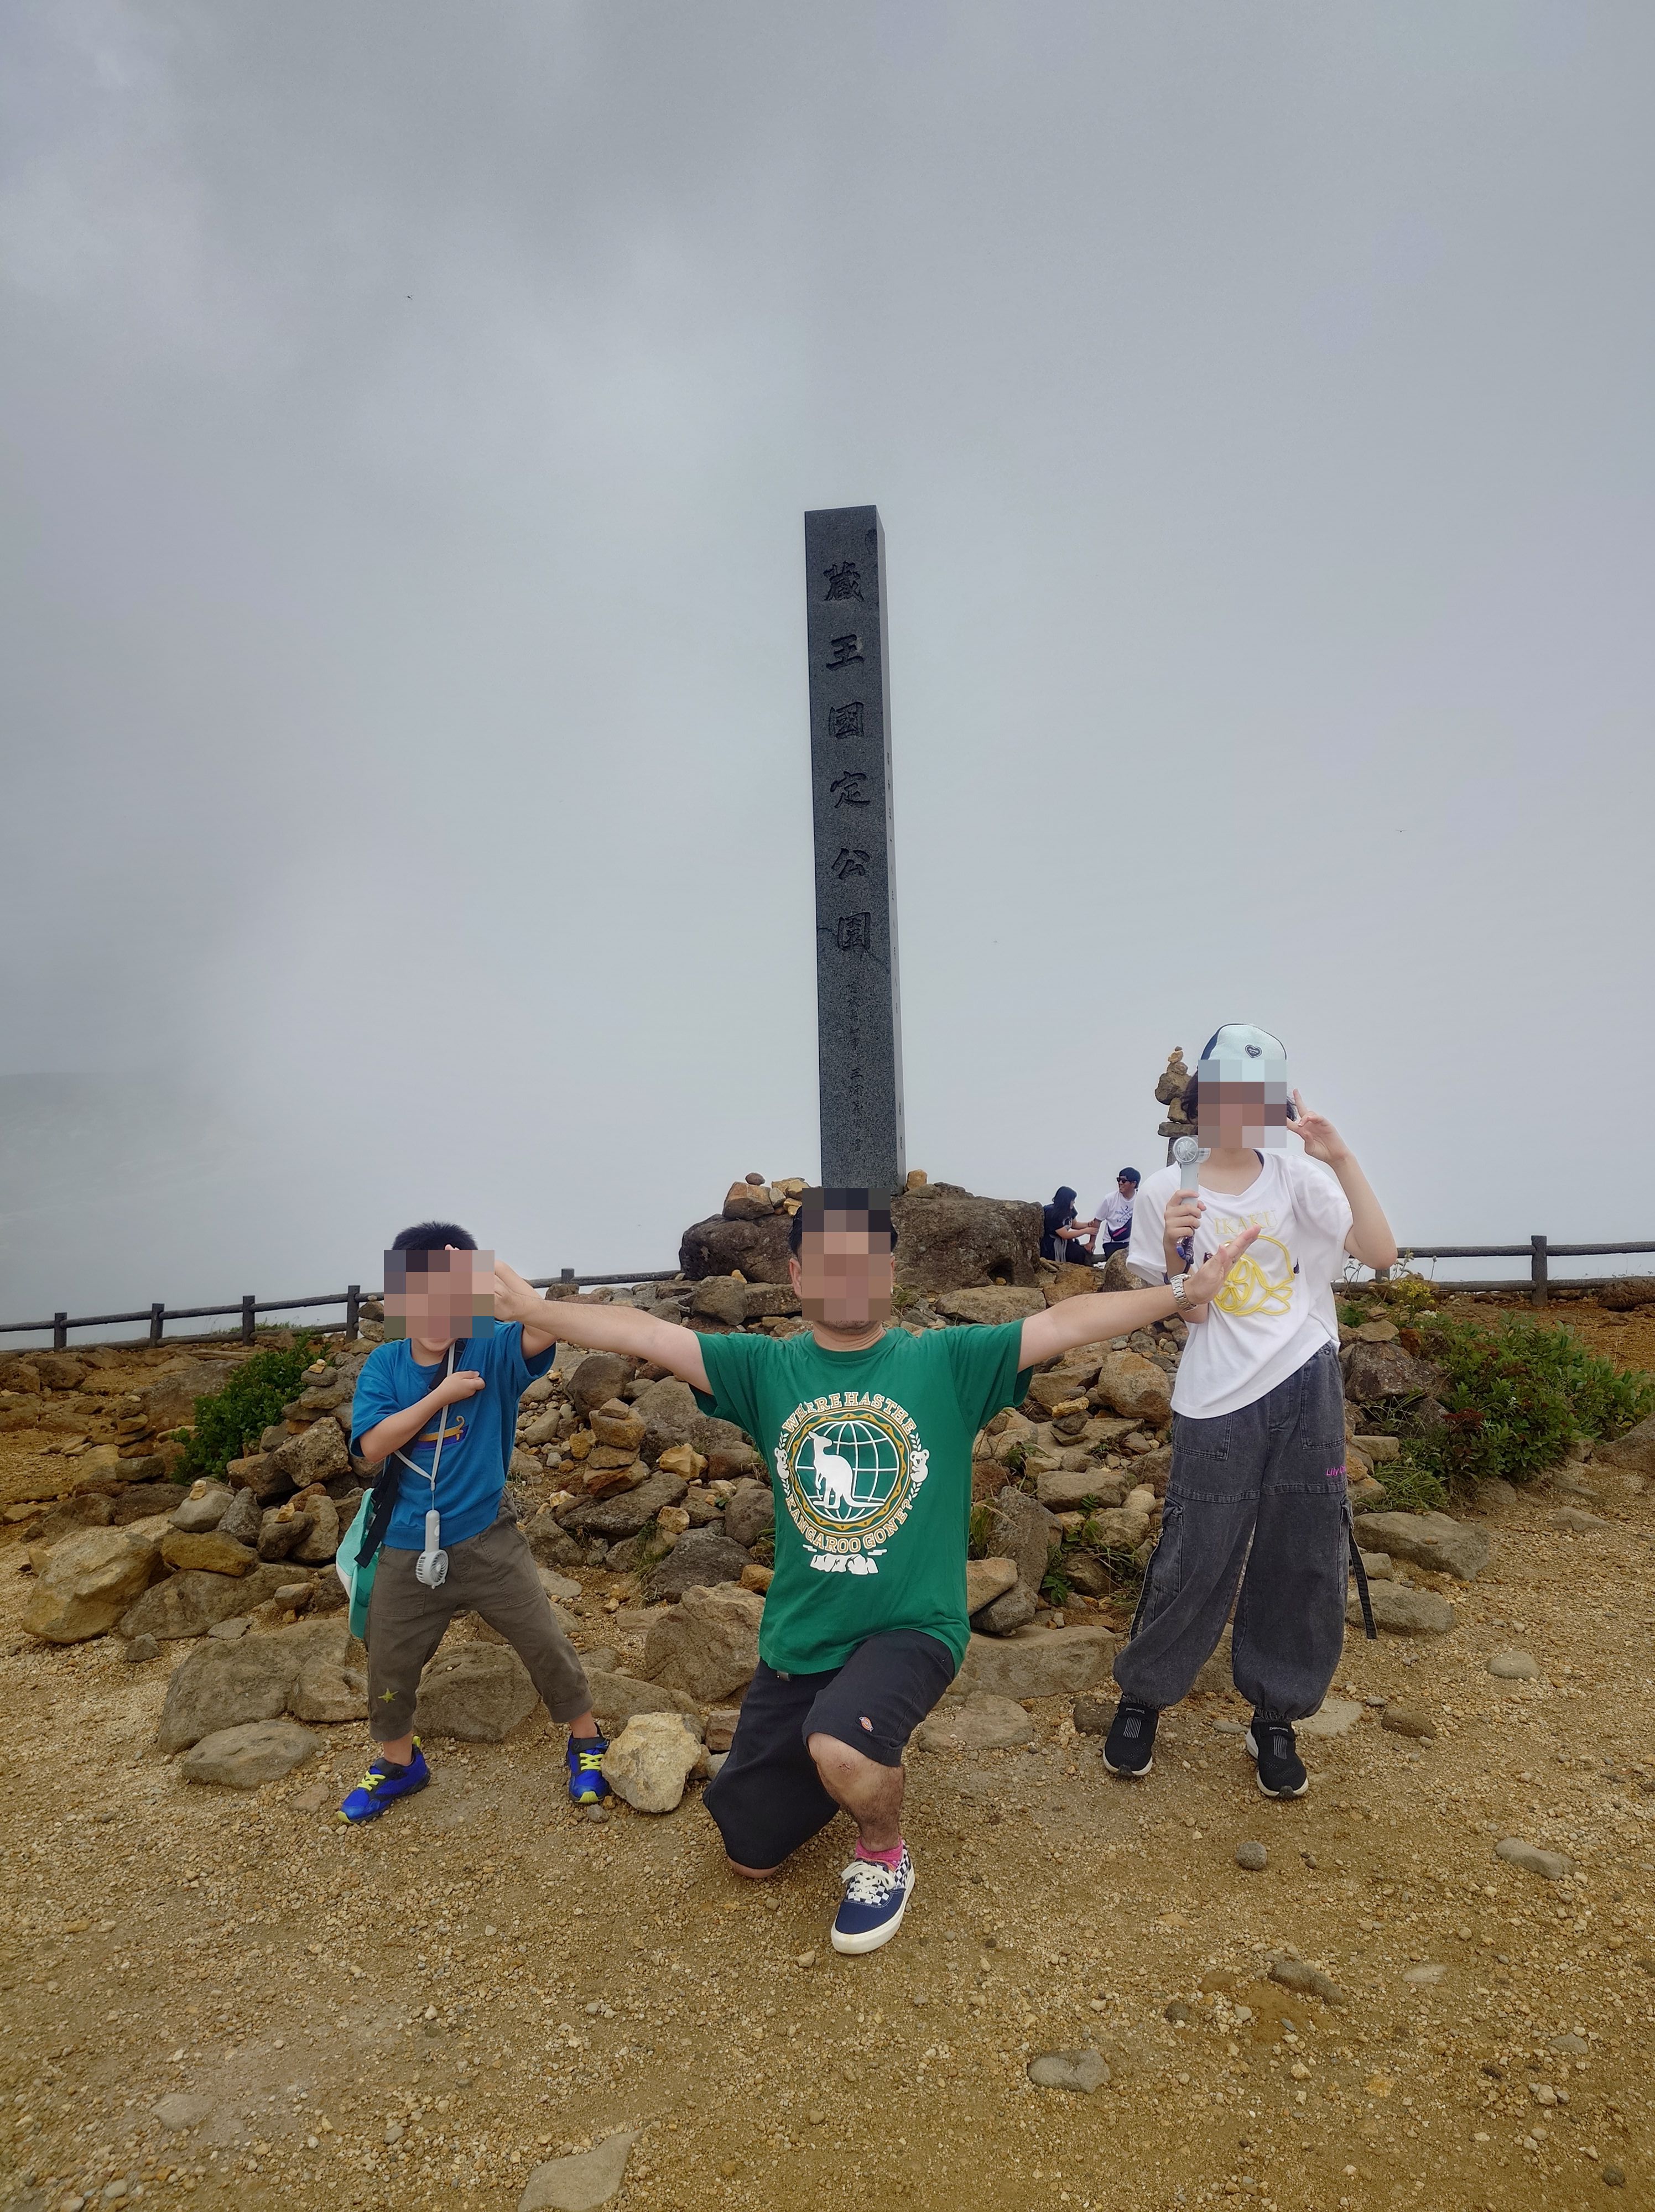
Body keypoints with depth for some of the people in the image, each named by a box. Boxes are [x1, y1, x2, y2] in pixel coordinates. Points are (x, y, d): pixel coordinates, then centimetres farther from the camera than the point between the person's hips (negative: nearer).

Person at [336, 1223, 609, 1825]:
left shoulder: (491, 1352, -11)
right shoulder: (385, 1364, -3)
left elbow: (548, 1328, -31)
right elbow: (372, 1444, -14)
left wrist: (481, 1279, -36)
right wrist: (442, 1395, -21)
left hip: (487, 1542, -2)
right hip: (407, 1550, 3)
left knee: (546, 1646, 3)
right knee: (388, 1665, 17)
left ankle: (586, 1743, 27)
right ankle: (398, 1762, 44)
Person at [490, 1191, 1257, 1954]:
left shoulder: (946, 1362, -8)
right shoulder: (767, 1369, -4)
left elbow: (1068, 1322, -13)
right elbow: (643, 1334, -10)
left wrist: (1185, 1292, -16)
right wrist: (535, 1310, -15)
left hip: (912, 1630, -3)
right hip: (796, 1642, 4)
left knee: (841, 1747, -34)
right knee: (751, 1859, 14)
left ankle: (884, 1855, 2)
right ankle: (866, 1766, 43)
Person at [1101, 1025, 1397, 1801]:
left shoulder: (1297, 1177, 1)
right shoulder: (1167, 1192, -3)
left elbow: (1380, 1253, -10)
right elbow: (1186, 1312, -1)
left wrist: (1340, 1158, -16)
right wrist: (1174, 1251, -20)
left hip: (1306, 1389, 3)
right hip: (1217, 1402, -2)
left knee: (1302, 1563, 10)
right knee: (1193, 1561, 3)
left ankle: (1275, 1720, 30)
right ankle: (1141, 1699, 27)